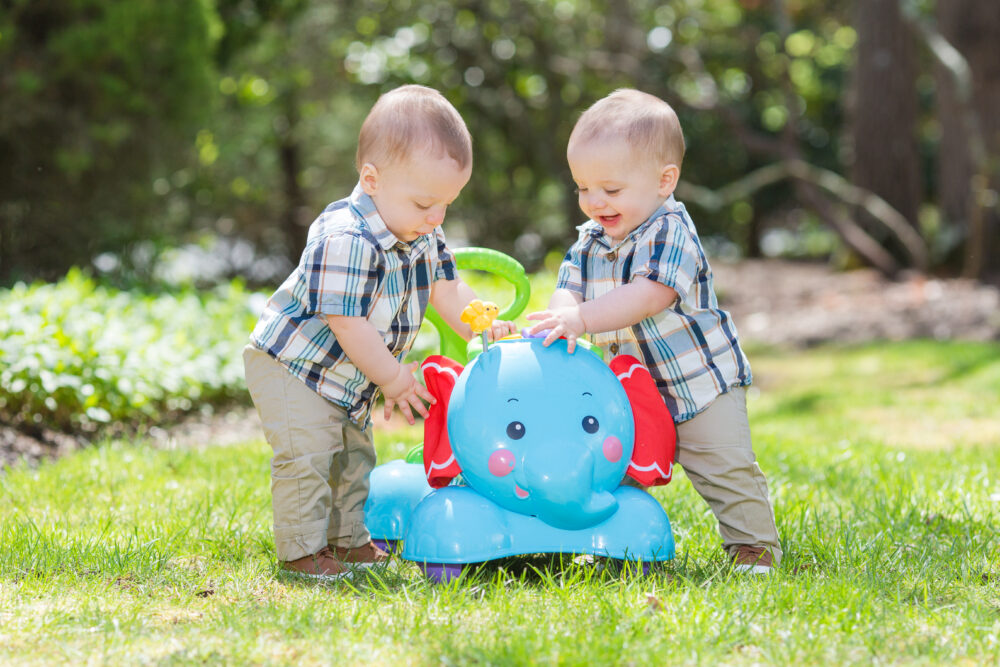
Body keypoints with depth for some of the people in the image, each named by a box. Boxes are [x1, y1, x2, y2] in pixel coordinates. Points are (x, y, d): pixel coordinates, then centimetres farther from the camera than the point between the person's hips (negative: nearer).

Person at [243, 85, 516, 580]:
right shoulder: (345, 242, -34)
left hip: (348, 381, 9)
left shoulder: (423, 236, -4)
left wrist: (485, 329, -13)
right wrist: (394, 379, -22)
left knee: (353, 456, 18)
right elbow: (348, 324, -32)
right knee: (307, 456, -14)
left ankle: (347, 537, 31)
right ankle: (302, 550, -4)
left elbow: (448, 291, 5)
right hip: (291, 369, -9)